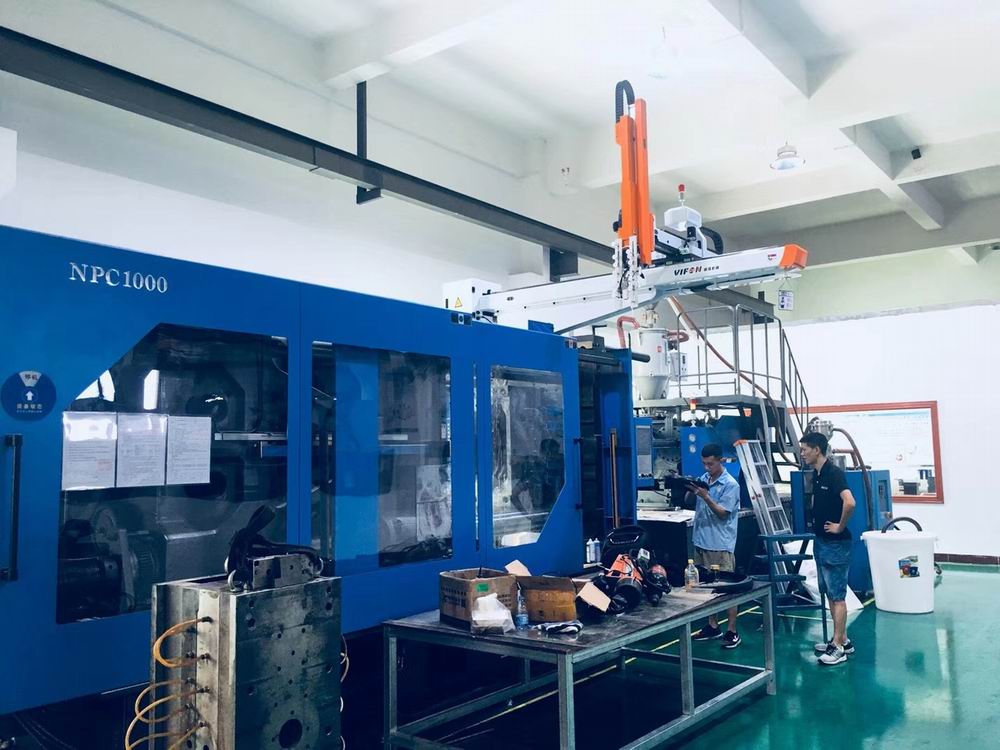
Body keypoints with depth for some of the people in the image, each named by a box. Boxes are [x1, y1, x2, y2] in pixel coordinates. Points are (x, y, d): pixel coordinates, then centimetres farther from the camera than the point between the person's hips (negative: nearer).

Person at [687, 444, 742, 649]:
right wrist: (690, 491, -9)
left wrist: (705, 496, -26)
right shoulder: (702, 479, 8)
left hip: (721, 544, -6)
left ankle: (731, 631, 7)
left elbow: (723, 513, -15)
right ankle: (713, 627, 25)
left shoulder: (730, 484, -10)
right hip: (701, 541, 7)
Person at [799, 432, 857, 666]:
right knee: (830, 594, 15)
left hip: (835, 544, -9)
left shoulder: (834, 473, -18)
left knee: (837, 596, -3)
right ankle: (842, 640, 24)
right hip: (820, 541, 9)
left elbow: (849, 503, -33)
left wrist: (840, 527, -20)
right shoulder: (815, 475, 9)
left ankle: (839, 647, 3)